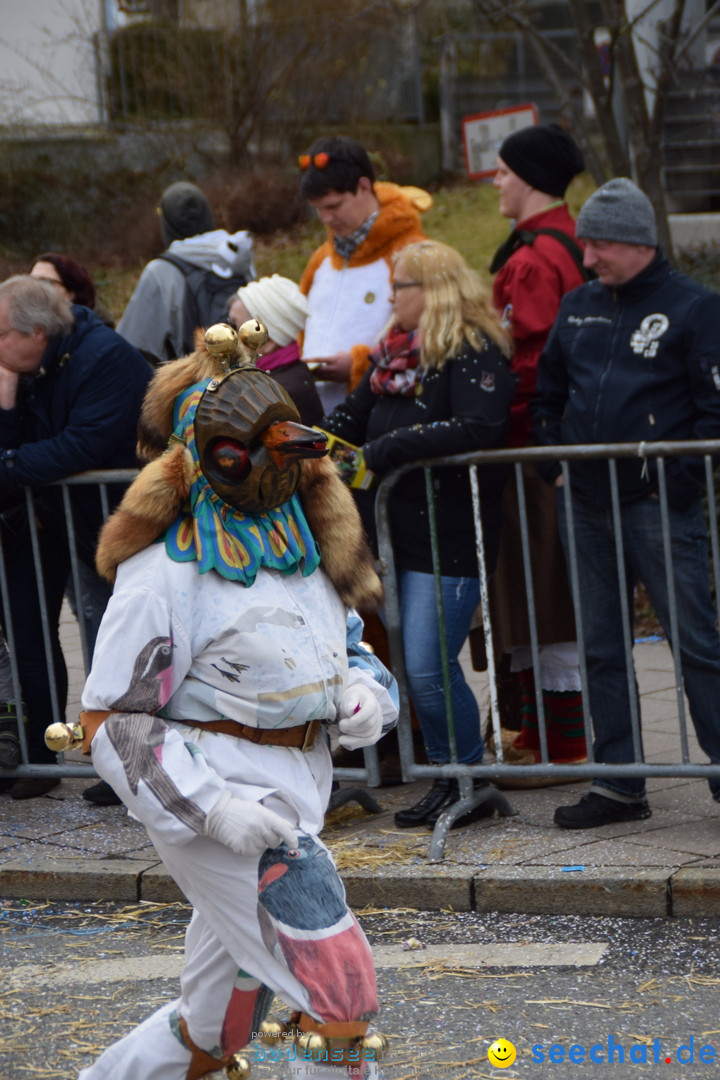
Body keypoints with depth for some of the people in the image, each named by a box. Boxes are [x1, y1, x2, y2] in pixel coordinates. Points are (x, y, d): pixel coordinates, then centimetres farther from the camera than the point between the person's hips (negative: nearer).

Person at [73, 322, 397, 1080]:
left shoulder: (306, 547, 11)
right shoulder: (165, 573, -14)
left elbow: (348, 644, 25)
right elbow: (109, 723, -13)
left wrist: (364, 693, 0)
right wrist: (213, 806, -23)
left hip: (294, 792, 8)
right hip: (221, 792, -8)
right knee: (341, 988, -15)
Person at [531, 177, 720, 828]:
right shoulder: (579, 308, 15)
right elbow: (549, 394, 24)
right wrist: (556, 465, 11)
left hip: (660, 505, -6)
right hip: (585, 506, 7)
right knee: (602, 647, 8)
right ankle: (618, 785, 14)